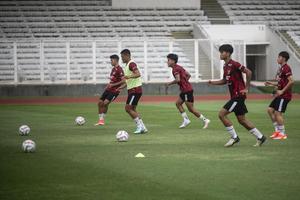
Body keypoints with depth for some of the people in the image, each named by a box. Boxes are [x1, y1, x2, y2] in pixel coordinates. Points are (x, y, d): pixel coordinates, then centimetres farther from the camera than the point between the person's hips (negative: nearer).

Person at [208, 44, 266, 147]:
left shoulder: (234, 64, -14)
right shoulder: (225, 66, 13)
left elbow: (248, 72, -20)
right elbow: (225, 81, 24)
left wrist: (246, 88, -17)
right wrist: (213, 82, 9)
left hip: (238, 95, -9)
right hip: (234, 96, 9)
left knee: (222, 114, -11)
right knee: (241, 119, 12)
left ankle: (234, 137, -1)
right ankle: (260, 137, 20)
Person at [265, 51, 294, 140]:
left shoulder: (286, 68, -15)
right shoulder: (281, 68, 16)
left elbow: (291, 81, -24)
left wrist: (282, 91, -21)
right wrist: (272, 84, 13)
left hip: (284, 95, -10)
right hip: (280, 95, 10)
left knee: (278, 113, -9)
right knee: (270, 110, 9)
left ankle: (282, 134, -1)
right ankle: (277, 130, 15)